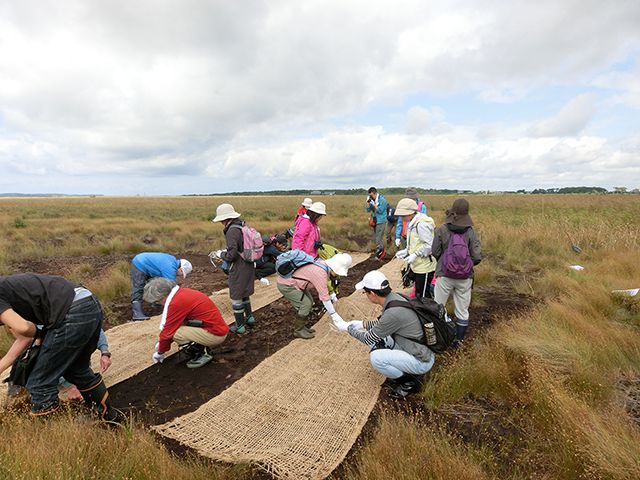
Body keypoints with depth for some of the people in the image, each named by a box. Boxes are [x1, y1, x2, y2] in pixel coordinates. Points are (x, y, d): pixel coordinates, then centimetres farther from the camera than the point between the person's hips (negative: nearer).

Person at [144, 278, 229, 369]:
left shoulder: (177, 302, -20)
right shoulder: (182, 292, 8)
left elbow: (168, 331, -10)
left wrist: (160, 353, 6)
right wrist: (161, 343, 25)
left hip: (216, 335, -9)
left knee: (175, 332, -14)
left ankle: (201, 355, 0)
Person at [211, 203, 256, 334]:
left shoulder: (232, 230, -21)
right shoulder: (243, 226, 5)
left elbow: (231, 255, -23)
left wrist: (221, 254, -3)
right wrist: (225, 251, 13)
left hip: (238, 269, -8)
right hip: (249, 265, 8)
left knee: (236, 297, 6)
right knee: (244, 293, 25)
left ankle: (240, 326, 17)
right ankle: (249, 317, 38)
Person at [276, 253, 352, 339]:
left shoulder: (322, 264, -1)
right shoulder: (320, 273, -29)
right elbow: (324, 297, -25)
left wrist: (331, 295, 10)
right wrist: (334, 314, -17)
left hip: (292, 282, 10)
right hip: (286, 285, -10)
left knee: (309, 301, 11)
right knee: (306, 304, -9)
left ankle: (301, 326, 25)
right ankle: (298, 330, 9)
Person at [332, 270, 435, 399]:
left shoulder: (393, 312, -31)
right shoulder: (394, 297, -5)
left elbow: (369, 339, -17)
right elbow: (382, 323, 15)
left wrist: (348, 328, -4)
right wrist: (361, 323, 10)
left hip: (422, 360, -9)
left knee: (376, 357, -20)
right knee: (379, 335, 8)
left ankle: (409, 382, 3)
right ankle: (403, 371, 17)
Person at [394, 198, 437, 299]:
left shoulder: (422, 224, -22)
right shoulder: (412, 223, 10)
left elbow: (429, 245, -25)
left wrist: (415, 255, -22)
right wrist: (406, 251, 8)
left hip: (424, 267, -10)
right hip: (417, 265, 10)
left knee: (422, 295, 0)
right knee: (418, 293, 21)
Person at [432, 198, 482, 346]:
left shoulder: (442, 230, -10)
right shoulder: (470, 232, -8)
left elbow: (435, 252, -5)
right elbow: (477, 257, -8)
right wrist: (467, 264, 13)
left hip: (444, 275, -1)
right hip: (465, 277, 2)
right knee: (462, 310, 15)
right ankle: (459, 340, 26)